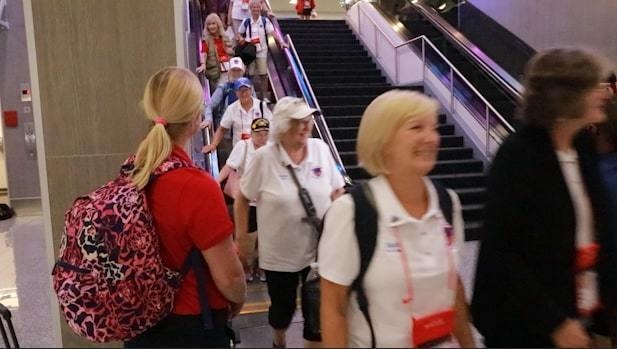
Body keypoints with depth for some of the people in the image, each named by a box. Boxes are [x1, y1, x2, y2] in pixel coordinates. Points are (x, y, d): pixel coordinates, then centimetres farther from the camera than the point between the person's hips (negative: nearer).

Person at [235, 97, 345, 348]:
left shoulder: (321, 149, -5)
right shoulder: (264, 157, -13)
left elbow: (337, 191, 5)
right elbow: (242, 199, -3)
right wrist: (241, 240, -2)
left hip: (319, 250, 2)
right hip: (279, 254, -1)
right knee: (283, 307, 16)